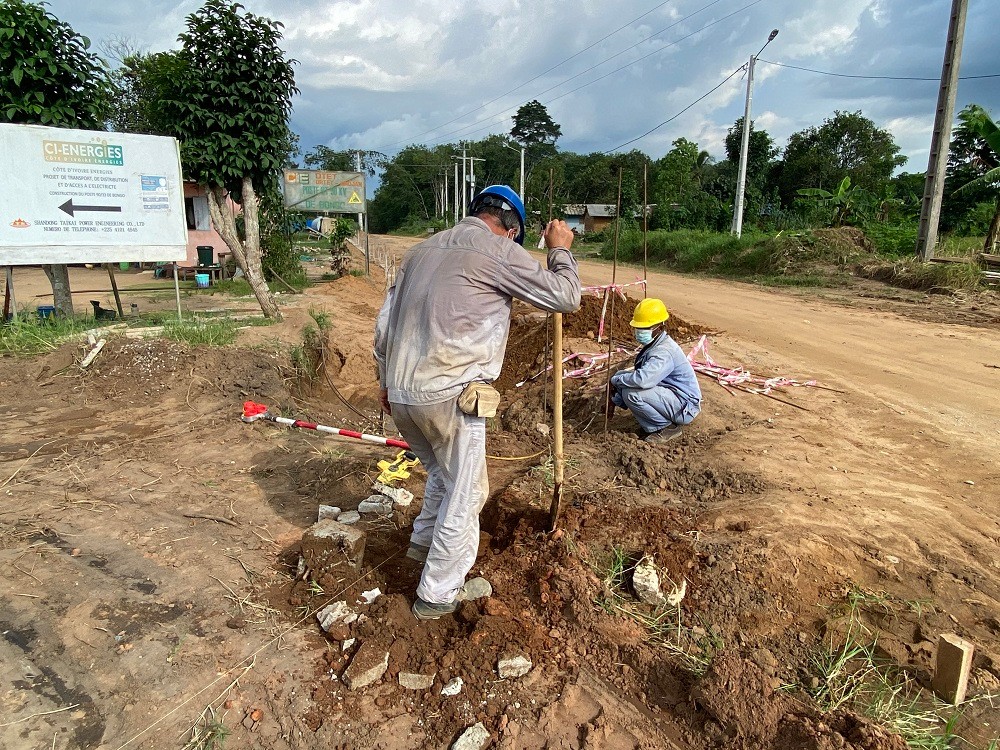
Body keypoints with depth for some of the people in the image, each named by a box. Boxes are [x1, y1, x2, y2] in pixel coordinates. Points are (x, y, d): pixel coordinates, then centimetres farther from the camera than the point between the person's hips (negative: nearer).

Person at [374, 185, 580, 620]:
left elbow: (385, 323, 17)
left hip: (401, 393, 8)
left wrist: (387, 382, 25)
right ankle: (437, 595, 21)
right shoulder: (500, 250, -5)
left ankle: (423, 543, 45)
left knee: (442, 473, 29)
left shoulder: (423, 250, 16)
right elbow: (565, 298, -1)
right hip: (449, 397, -7)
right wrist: (560, 250, 15)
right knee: (465, 492, 10)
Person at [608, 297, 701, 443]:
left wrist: (615, 380, -24)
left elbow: (642, 379, -43)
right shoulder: (653, 345, 7)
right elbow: (640, 373, 15)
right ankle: (653, 425, 12)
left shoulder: (663, 353, -27)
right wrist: (615, 400, 9)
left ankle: (668, 427, -8)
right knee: (622, 376, 8)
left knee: (632, 394, -29)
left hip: (684, 407, -10)